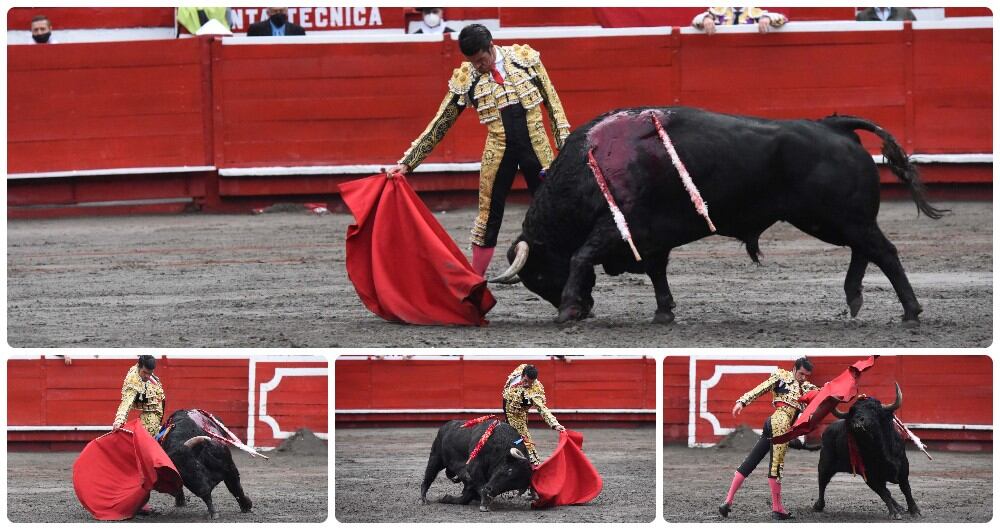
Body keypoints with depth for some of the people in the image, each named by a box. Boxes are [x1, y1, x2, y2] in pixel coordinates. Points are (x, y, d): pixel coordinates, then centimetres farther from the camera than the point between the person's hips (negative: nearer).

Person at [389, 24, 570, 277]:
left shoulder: (526, 57, -4)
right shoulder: (465, 78, -5)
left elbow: (551, 99, 4)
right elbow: (440, 124, -1)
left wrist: (564, 141, 1)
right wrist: (407, 162, -4)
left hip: (537, 149, 0)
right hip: (498, 153, 0)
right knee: (489, 217, 2)